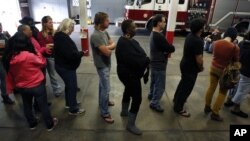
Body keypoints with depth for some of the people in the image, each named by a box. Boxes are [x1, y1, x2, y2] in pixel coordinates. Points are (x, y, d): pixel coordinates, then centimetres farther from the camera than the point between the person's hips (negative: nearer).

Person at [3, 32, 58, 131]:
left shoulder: (9, 58, -8)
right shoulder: (29, 56, -25)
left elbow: (9, 74, 2)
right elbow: (43, 63, -9)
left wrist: (10, 88, 12)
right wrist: (37, 52, 0)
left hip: (21, 87, 5)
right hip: (37, 85, -5)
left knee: (27, 106, 23)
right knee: (43, 105, 11)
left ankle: (32, 124, 41)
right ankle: (50, 125, 26)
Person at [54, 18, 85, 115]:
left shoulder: (59, 36, 7)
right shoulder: (63, 38, -26)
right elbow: (71, 54, -29)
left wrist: (78, 53, 3)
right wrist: (82, 53, -15)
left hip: (63, 66, 11)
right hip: (66, 67, -11)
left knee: (69, 85, 23)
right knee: (72, 87, 2)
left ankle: (69, 103, 41)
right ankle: (73, 109, 16)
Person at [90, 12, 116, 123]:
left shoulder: (104, 32, 3)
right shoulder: (95, 36, -27)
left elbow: (114, 44, 2)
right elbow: (107, 52, -28)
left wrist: (107, 47, -19)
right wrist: (111, 48, -7)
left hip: (106, 63, 9)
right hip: (102, 65, -9)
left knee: (103, 85, 25)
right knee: (106, 89, -1)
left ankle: (103, 101, 46)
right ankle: (104, 113, 13)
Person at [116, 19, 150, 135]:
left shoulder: (128, 40, 6)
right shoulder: (124, 43, -27)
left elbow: (138, 54, 7)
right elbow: (134, 60, -33)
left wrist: (144, 60, -11)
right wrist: (147, 60, -16)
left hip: (129, 73, 11)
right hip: (129, 74, -11)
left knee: (128, 91, 27)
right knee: (137, 98, -3)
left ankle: (124, 112, 50)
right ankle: (130, 125, 11)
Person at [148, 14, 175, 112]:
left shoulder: (153, 34, 6)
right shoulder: (159, 36, -27)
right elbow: (171, 48, -21)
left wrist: (165, 50, -4)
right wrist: (169, 48, -1)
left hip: (154, 62, 10)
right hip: (159, 64, -10)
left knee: (154, 81, 25)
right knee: (160, 85, 2)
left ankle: (151, 95, 43)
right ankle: (154, 103, 13)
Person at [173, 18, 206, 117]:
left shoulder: (190, 36, 1)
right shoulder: (198, 41, -28)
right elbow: (199, 59, -25)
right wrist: (201, 68, -7)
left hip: (185, 64, 10)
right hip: (191, 68, -10)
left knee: (183, 83, 27)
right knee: (187, 88, 4)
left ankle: (176, 99, 47)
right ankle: (178, 108, 19)